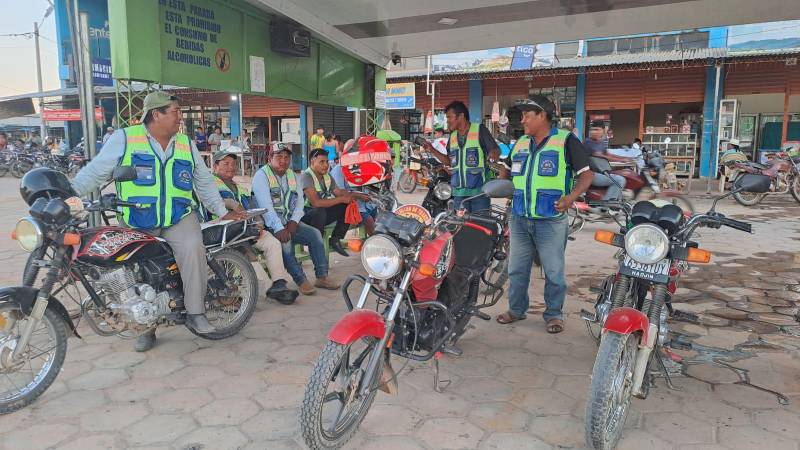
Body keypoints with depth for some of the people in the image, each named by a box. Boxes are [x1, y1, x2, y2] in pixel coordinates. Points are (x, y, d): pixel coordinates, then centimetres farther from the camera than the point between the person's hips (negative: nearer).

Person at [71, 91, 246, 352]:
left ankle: (195, 313, -18)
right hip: (138, 222, 0)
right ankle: (148, 327, 24)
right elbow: (96, 171, 1)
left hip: (180, 218, 1)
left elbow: (204, 181, 18)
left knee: (192, 249, -28)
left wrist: (222, 212, 16)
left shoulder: (186, 144, 12)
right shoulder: (124, 139, 1)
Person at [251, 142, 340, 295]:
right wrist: (279, 229, -29)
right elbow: (266, 206, -19)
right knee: (285, 240, -32)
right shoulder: (262, 175, -7)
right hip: (270, 225, -6)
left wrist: (294, 221, -11)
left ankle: (322, 277, -10)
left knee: (315, 233, -12)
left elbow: (300, 201, 8)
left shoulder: (292, 175, 15)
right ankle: (301, 280, -26)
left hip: (290, 222, 6)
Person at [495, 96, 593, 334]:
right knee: (516, 269, 12)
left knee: (554, 271, 5)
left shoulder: (566, 140, -5)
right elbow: (507, 171, 24)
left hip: (551, 220, -5)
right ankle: (516, 309, 27)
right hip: (519, 219, 6)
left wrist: (571, 197, -22)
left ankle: (554, 314, 19)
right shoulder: (520, 143, 13)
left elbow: (586, 174, -6)